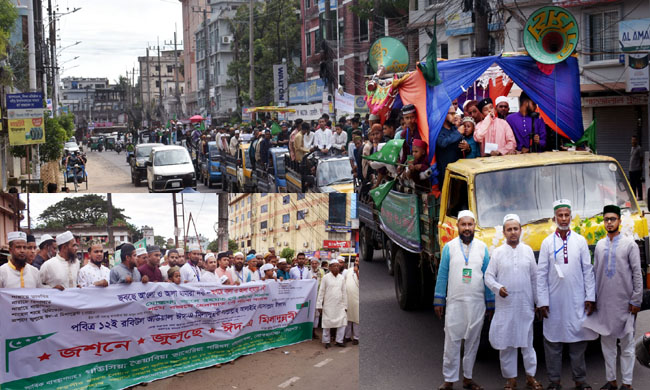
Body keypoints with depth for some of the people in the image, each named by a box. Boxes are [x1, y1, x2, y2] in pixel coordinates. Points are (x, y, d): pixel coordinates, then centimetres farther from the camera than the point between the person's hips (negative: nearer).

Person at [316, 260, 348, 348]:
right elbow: (321, 292, -1)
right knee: (327, 324, 1)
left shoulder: (342, 278, 7)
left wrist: (345, 305, 9)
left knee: (342, 323, -3)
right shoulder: (326, 277, -2)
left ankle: (339, 340, 8)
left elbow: (344, 292, 11)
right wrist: (319, 305, -5)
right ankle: (326, 341, 13)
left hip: (340, 305, 3)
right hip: (328, 305, -3)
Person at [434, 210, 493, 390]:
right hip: (454, 303, -2)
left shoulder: (482, 247, 4)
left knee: (473, 341, 8)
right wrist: (438, 302, -1)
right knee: (452, 342, -2)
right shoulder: (449, 247, 0)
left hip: (477, 304, 2)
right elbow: (442, 275, 2)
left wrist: (490, 304, 5)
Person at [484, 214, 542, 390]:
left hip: (525, 305, 1)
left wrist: (537, 300, 11)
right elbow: (488, 276, 2)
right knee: (506, 344, 1)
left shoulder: (528, 250, 8)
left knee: (527, 342, 4)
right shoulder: (498, 252, 3)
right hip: (505, 305, -1)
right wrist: (498, 287, -17)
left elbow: (534, 277, 11)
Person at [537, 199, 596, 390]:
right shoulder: (548, 242, 3)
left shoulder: (580, 241, 5)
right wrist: (542, 301, -4)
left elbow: (588, 271, 6)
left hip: (577, 301, 1)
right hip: (554, 301, 0)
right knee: (553, 342, 3)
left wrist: (590, 297, 0)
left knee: (578, 342, 5)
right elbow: (541, 274, 2)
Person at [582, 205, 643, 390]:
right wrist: (592, 298, 9)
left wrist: (636, 300, -8)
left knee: (626, 344, 1)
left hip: (624, 303, -4)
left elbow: (637, 273, -4)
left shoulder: (629, 244, -3)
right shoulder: (599, 245, 9)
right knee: (607, 343, 9)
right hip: (604, 303, 4)